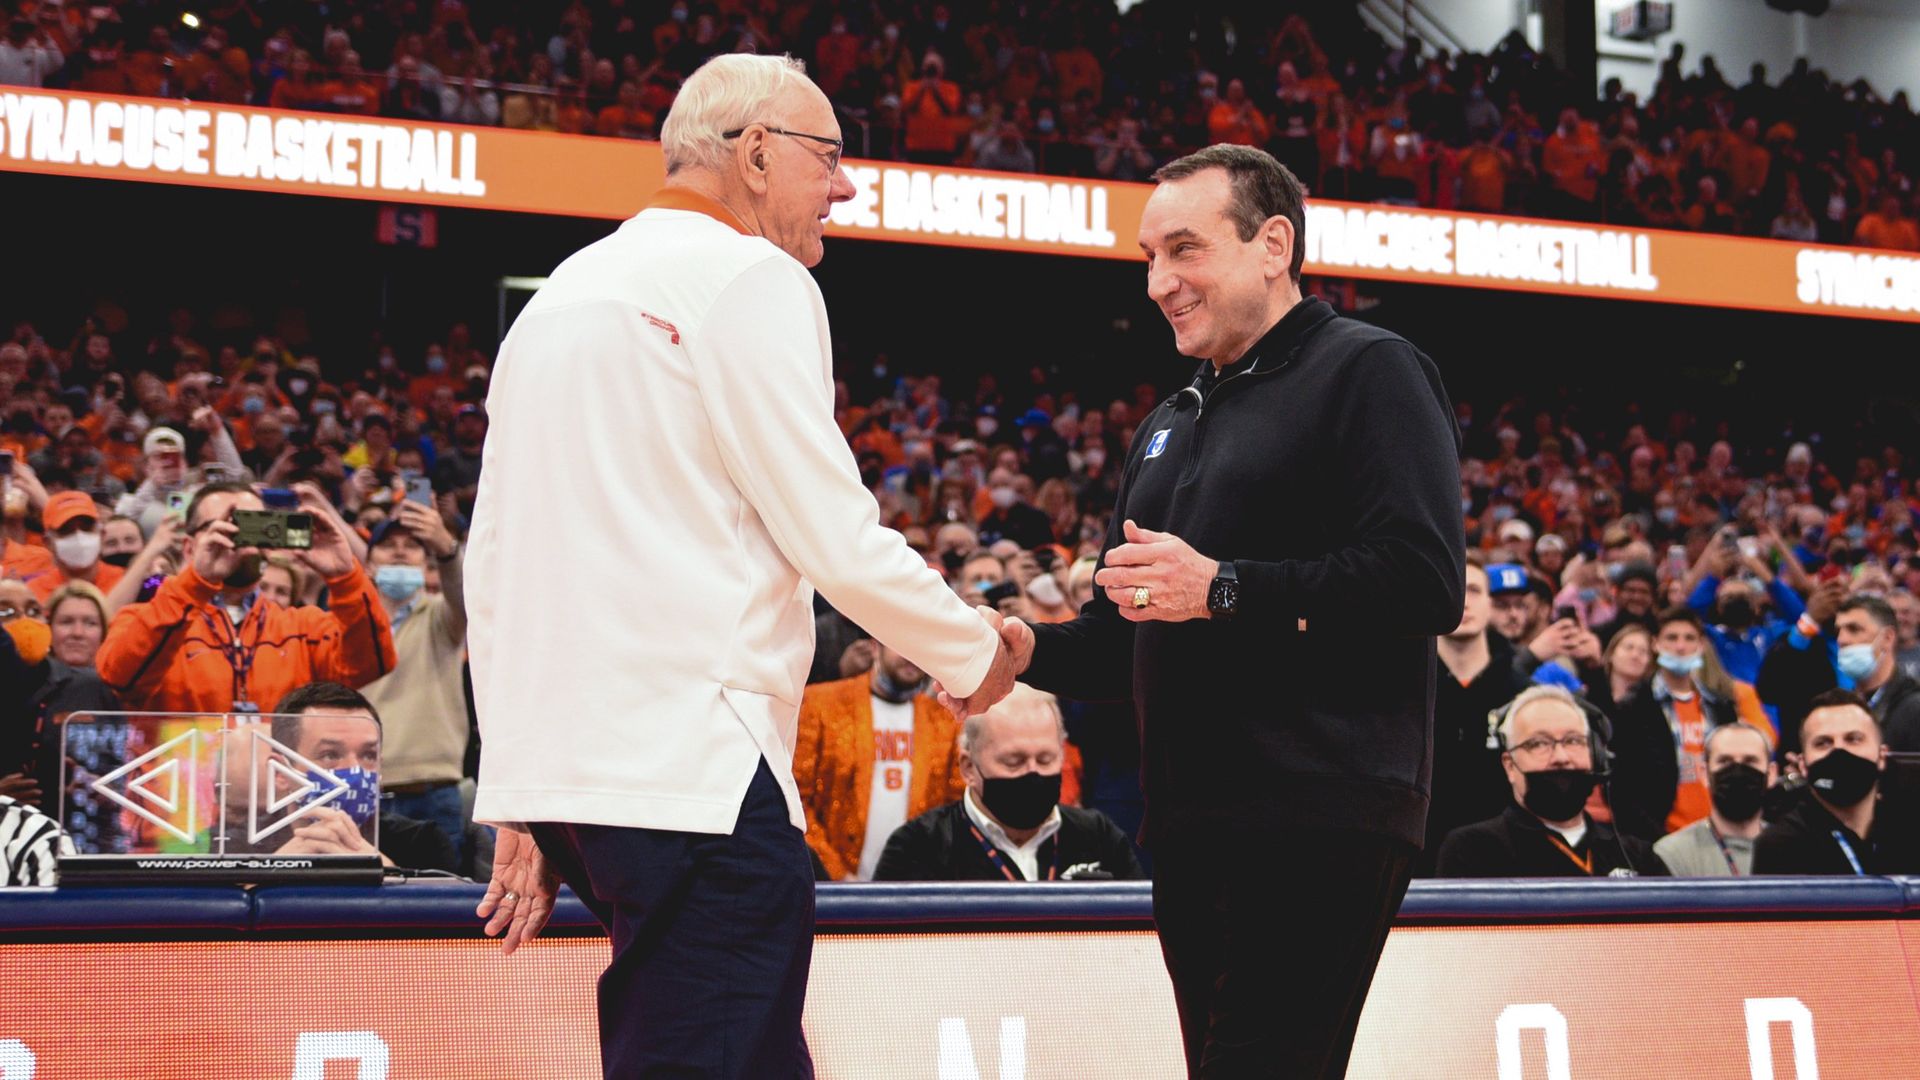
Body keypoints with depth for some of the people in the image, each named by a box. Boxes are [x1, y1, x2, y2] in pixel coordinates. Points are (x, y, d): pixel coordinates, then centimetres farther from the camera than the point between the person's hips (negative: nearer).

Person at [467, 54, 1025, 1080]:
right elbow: (837, 540, -9)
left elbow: (492, 563, 19)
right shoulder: (751, 278, -5)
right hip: (692, 766, -9)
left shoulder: (559, 294, 20)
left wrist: (525, 802, 22)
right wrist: (977, 654, 8)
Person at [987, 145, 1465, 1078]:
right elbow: (1121, 641, 28)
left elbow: (1427, 581, -15)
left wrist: (1223, 590, -18)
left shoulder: (1368, 372, -2)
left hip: (1319, 823, -8)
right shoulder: (1168, 428, 25)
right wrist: (1024, 651, 6)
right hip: (1192, 827, 9)